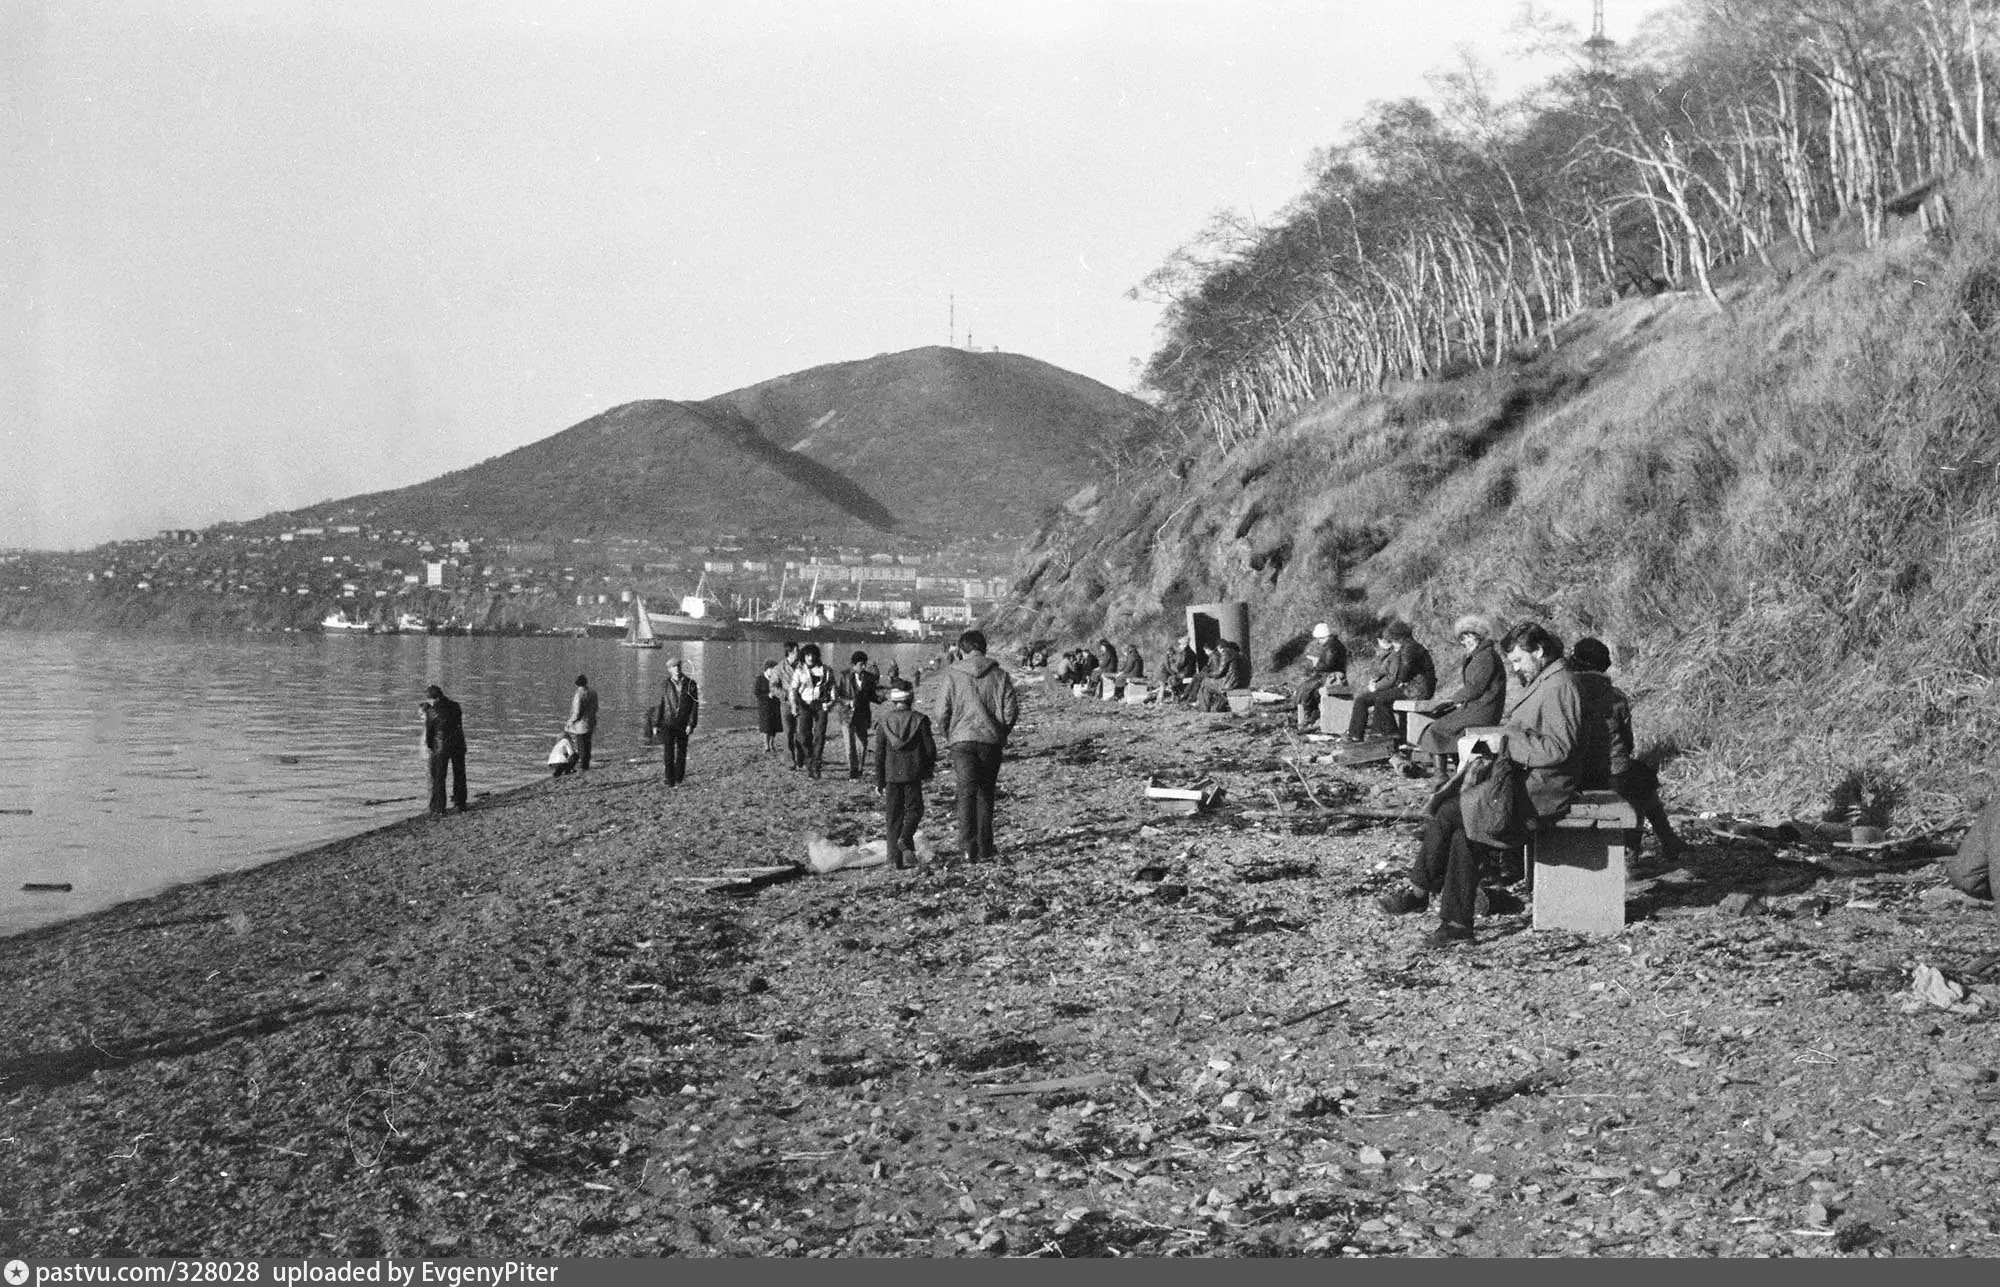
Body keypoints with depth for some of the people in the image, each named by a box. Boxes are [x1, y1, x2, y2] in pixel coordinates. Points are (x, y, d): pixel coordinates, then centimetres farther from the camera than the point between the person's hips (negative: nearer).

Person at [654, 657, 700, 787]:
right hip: (667, 723, 0)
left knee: (682, 752, 8)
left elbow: (695, 705, -1)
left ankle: (679, 778, 24)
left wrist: (691, 724, -8)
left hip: (683, 724, 0)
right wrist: (657, 723, 4)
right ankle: (670, 781, 1)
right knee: (669, 751, -4)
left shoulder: (690, 684, 0)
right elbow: (660, 704, 7)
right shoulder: (665, 685, 3)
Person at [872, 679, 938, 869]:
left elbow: (879, 754, 3)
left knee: (893, 816, 7)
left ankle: (895, 859, 4)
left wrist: (879, 782, 9)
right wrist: (929, 770, 15)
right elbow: (930, 747, -1)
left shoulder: (884, 722, 1)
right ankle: (906, 839, -15)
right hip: (913, 774, -2)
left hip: (891, 774, 2)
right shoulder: (919, 719, -3)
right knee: (914, 808, 11)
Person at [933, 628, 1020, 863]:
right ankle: (985, 849, 14)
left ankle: (968, 847, -14)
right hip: (991, 740, 2)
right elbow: (1011, 709, 0)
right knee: (986, 794, 12)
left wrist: (946, 734, 14)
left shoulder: (953, 675, -2)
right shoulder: (999, 675, 2)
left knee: (966, 793, -2)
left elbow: (943, 711, -3)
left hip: (962, 740, -2)